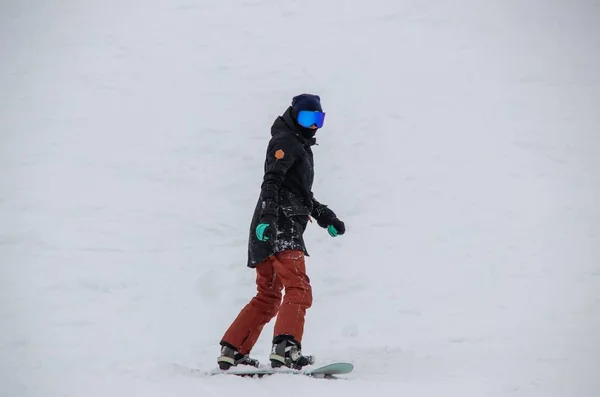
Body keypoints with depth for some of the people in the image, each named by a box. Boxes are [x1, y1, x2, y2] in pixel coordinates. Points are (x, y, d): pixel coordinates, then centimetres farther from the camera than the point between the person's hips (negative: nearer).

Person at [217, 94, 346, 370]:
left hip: (273, 228, 10)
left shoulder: (301, 147, 29)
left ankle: (232, 352, 13)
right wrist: (268, 216, -29)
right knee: (298, 290, -21)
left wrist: (325, 217, 29)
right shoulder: (286, 142, -2)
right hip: (279, 226, -10)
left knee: (267, 298, 12)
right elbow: (271, 182, -16)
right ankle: (286, 349, -35)